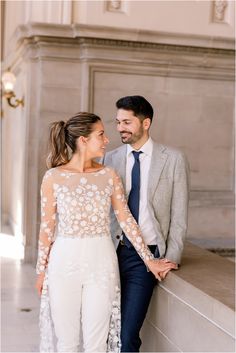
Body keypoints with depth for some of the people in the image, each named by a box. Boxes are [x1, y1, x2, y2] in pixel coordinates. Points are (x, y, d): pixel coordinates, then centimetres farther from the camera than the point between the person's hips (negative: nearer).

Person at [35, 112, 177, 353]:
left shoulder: (109, 175, 3)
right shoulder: (53, 177, -4)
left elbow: (126, 219, 5)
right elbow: (47, 226, 2)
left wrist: (149, 259, 5)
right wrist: (41, 270, 5)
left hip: (101, 263, 2)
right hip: (65, 261, -1)